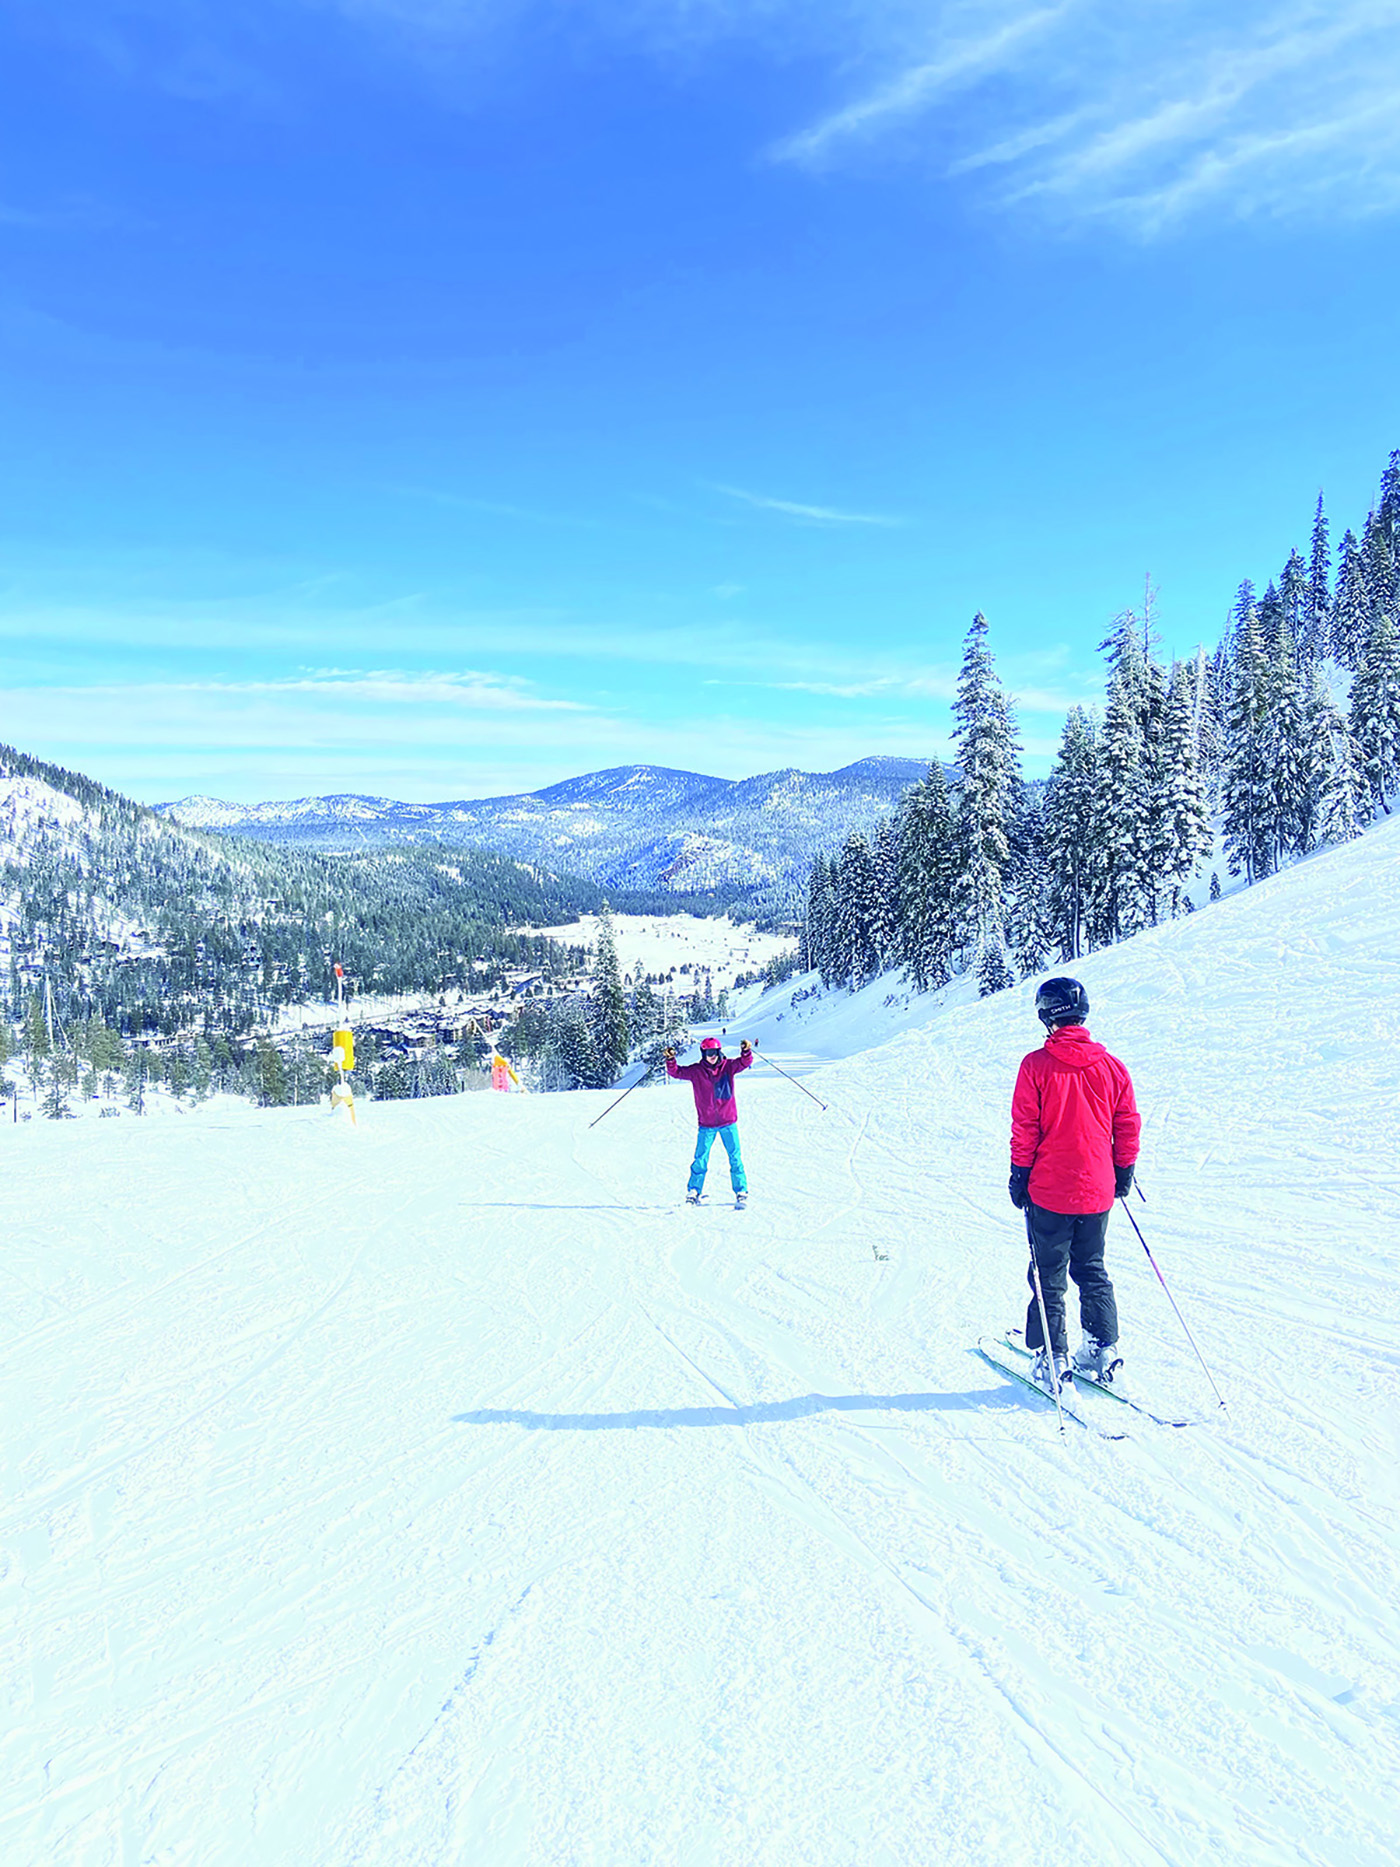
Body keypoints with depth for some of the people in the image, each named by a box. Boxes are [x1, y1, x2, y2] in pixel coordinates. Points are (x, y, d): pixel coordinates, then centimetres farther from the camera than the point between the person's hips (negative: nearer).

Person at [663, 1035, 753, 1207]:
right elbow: (676, 1071, -3)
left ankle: (741, 1193, 9)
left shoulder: (728, 1066, 0)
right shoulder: (696, 1071, -1)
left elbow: (744, 1062, -11)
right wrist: (670, 1059, -22)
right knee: (700, 1160, 1)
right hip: (707, 1124, 0)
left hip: (728, 1121, 0)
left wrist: (746, 1051, -31)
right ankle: (693, 1193, 13)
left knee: (735, 1158, 2)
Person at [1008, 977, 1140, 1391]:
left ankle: (1052, 1359, 9)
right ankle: (1102, 1347, 20)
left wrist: (1019, 1174, 0)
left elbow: (1024, 1128, -10)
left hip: (1048, 1190, -4)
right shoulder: (1111, 1066, -1)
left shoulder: (1036, 1065, -12)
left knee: (1048, 1275, 7)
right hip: (1097, 1190, 4)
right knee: (1092, 1270, 20)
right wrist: (1124, 1170, 19)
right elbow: (1127, 1125, 6)